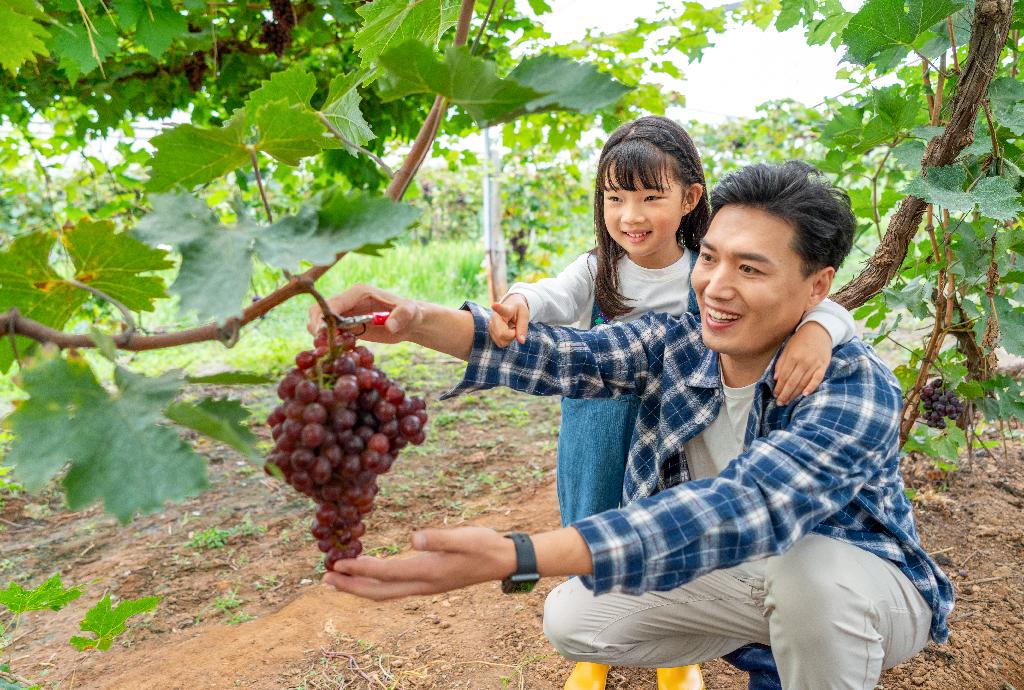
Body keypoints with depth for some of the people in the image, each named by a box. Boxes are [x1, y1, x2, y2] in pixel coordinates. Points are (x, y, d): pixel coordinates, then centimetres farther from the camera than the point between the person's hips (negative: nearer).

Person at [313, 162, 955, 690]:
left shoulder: (857, 388, -31)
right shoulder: (676, 344, -13)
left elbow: (745, 506, -46)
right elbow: (558, 354, -27)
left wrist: (516, 558, -56)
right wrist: (421, 321, -46)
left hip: (862, 584, -5)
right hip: (732, 573, 5)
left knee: (808, 568, -37)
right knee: (572, 620, -1)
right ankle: (761, 632, 16)